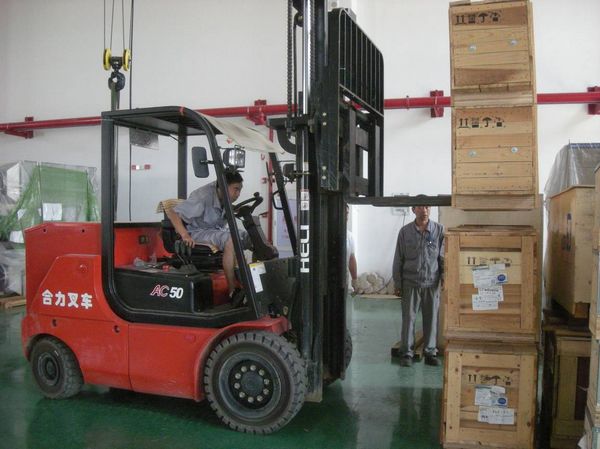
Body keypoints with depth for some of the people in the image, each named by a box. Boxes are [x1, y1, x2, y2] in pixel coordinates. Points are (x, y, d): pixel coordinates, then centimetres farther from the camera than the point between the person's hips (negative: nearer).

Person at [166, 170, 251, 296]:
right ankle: (232, 290, -32)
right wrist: (185, 235, -34)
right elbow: (172, 213, -25)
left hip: (216, 230, 8)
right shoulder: (203, 196, -25)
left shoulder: (224, 197, -2)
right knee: (231, 240, -34)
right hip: (197, 233, -8)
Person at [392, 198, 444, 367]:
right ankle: (407, 353, 14)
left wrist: (444, 276, -3)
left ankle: (430, 352, 20)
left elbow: (443, 256, 5)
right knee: (408, 318, 3)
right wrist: (397, 284, 2)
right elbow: (398, 259, 3)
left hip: (432, 283, 1)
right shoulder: (405, 231, 0)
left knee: (431, 318, 7)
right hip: (410, 283, 0)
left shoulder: (439, 230, 0)